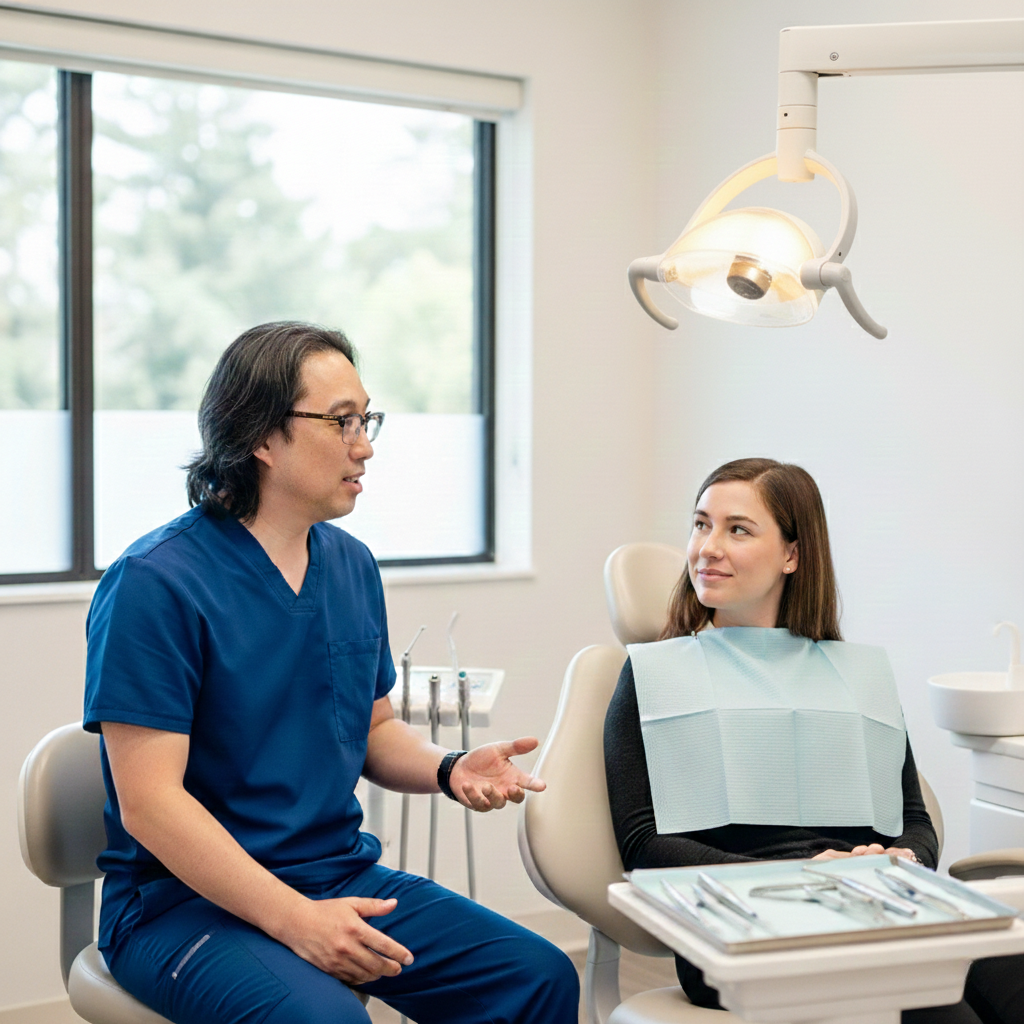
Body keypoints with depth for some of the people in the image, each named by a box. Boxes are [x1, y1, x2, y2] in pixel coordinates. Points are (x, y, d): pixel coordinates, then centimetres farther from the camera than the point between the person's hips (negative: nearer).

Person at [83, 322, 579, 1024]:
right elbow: (150, 804, -18)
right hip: (188, 899, -6)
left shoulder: (353, 565, 9)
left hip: (345, 877, 7)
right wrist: (294, 920, -24)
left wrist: (450, 769, -2)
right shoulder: (156, 583, -14)